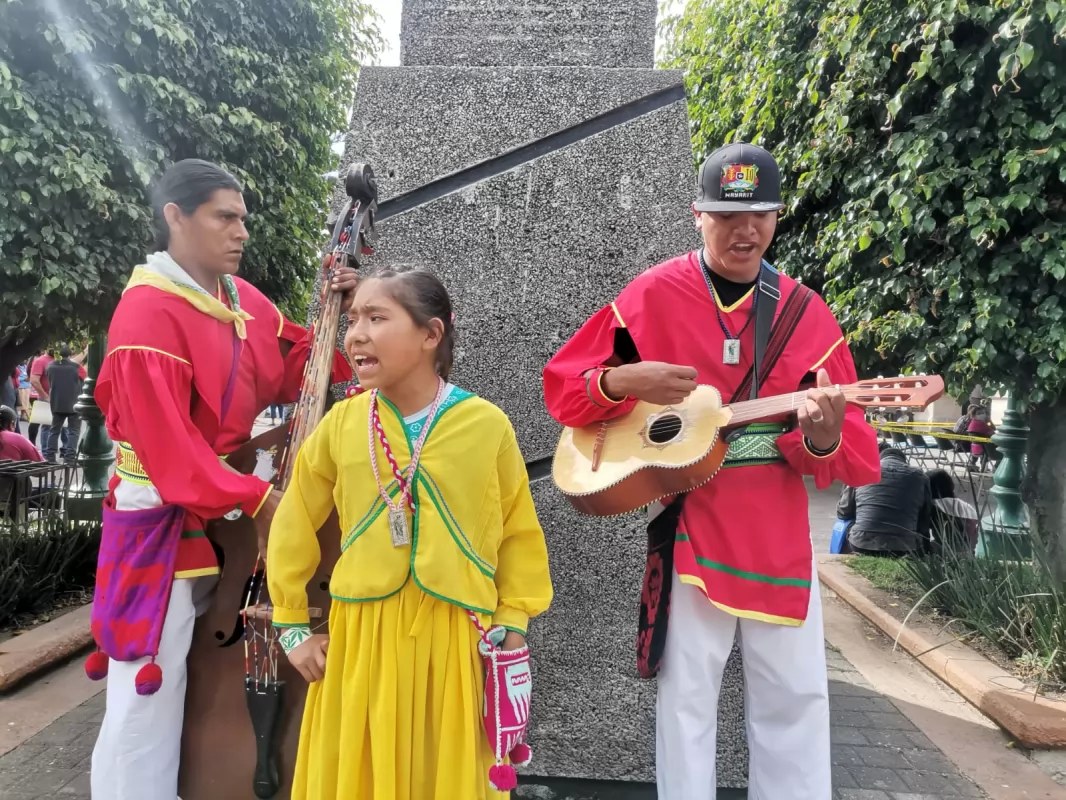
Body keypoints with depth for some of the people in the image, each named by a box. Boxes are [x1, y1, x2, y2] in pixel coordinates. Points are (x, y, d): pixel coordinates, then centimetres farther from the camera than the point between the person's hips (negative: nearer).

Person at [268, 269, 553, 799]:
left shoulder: (487, 424, -7)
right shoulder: (341, 422, -2)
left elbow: (519, 534, 1)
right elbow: (294, 526, 9)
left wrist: (513, 624, 0)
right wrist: (291, 626, 10)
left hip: (456, 638, -1)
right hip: (360, 635, 2)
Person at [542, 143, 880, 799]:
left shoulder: (808, 314, 1)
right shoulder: (652, 295, -5)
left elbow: (850, 454, 1)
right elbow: (562, 386, -2)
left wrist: (823, 437, -23)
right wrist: (623, 381, -22)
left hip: (780, 536, 3)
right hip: (688, 527, -2)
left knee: (796, 697, 13)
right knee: (688, 695, 10)